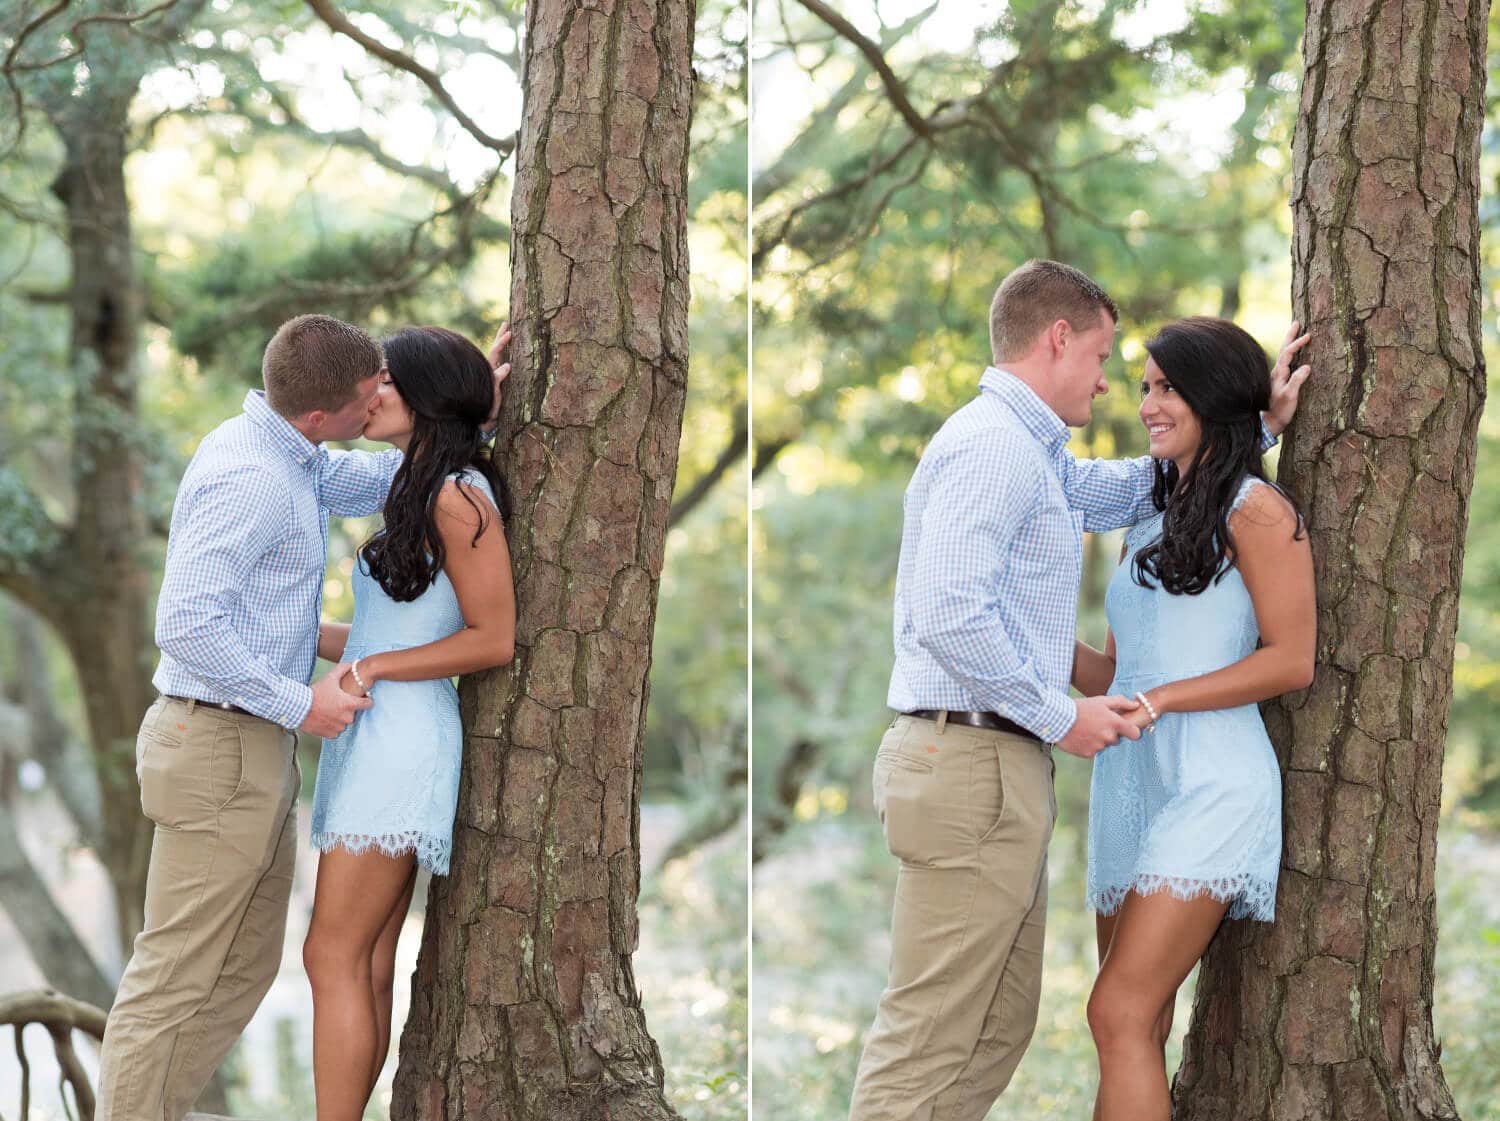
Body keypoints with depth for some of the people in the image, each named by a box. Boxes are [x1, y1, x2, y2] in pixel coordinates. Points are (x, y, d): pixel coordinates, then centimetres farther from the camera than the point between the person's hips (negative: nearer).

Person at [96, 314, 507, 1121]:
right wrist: (300, 704, -19)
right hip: (220, 749, -10)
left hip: (258, 751, 10)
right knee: (175, 979, -5)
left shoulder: (284, 456, 12)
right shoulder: (246, 478, -20)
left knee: (246, 966, 15)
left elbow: (379, 480, 28)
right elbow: (186, 625, -26)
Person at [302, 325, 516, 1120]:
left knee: (334, 958, -10)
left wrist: (371, 668, -12)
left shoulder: (459, 496, -11)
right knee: (368, 971, 7)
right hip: (375, 740, 9)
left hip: (402, 741, -9)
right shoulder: (419, 494, 18)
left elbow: (493, 639, -14)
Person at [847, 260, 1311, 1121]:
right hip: (973, 761, -11)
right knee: (932, 1037, -10)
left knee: (1001, 1025, 12)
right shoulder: (991, 445, -12)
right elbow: (949, 616, -23)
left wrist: (1259, 425, 31)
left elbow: (1134, 489, 36)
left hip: (1000, 766, 11)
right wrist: (1059, 715, -14)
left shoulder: (1035, 456, 21)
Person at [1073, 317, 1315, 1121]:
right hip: (1131, 784, 8)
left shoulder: (1256, 511, -2)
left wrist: (1160, 700, -15)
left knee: (1121, 1013, -17)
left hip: (1208, 784, -8)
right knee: (1140, 1027, 5)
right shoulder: (1150, 524, 21)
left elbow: (1291, 660, -10)